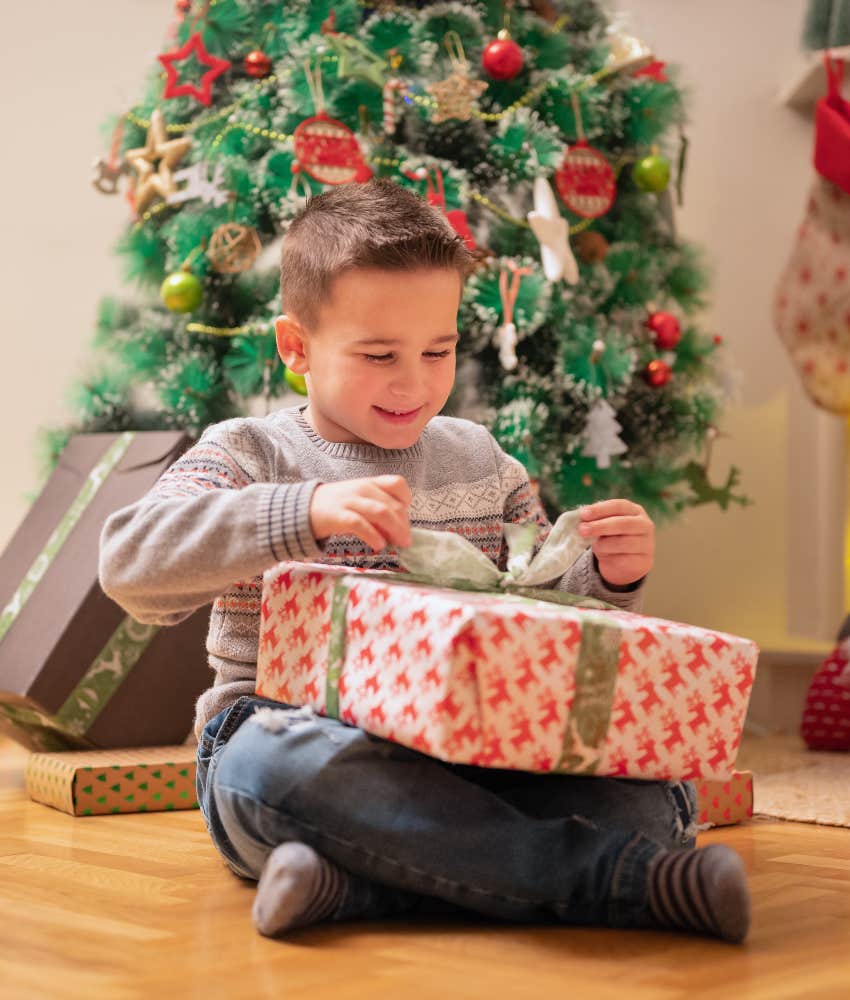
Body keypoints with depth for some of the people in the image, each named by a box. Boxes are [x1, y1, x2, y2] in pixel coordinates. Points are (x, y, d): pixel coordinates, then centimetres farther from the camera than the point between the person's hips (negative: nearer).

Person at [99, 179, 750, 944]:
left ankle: (363, 884, -30)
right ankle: (619, 878, -35)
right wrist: (306, 513, -29)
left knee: (656, 800, -18)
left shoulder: (484, 466, 16)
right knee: (266, 765, -39)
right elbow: (131, 562, -16)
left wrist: (607, 578, -5)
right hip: (305, 744, -3)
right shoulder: (250, 456, 2)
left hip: (464, 760, 4)